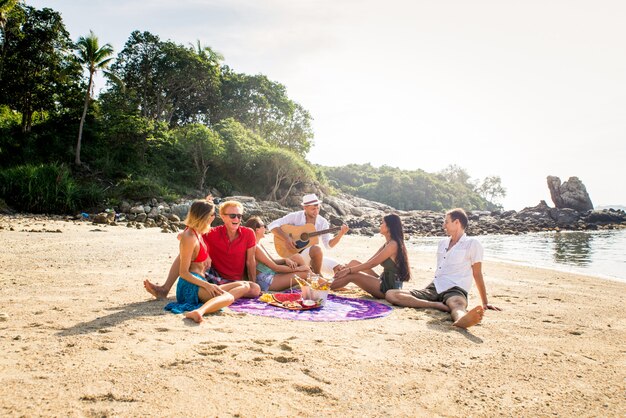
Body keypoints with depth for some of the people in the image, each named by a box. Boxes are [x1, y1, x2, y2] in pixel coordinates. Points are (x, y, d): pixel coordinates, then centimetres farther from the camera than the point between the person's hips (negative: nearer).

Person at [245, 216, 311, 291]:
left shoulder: (260, 245, 12)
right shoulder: (255, 247, -19)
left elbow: (273, 261, 14)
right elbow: (275, 267, -19)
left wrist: (285, 260, -7)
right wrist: (298, 269, -13)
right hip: (266, 282, -10)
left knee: (297, 257, 3)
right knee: (305, 273, -16)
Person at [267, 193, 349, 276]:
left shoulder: (322, 222, 2)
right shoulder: (295, 216, -10)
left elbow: (328, 244, 1)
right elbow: (272, 226, -16)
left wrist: (340, 234, -15)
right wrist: (286, 238, -28)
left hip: (315, 256, 5)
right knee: (317, 249, -36)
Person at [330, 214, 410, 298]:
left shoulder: (393, 244, -17)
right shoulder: (388, 244, 13)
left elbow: (372, 263, -18)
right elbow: (370, 261, 12)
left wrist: (349, 270, -15)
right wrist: (348, 269, 4)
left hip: (390, 287, -9)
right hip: (384, 282, 9)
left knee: (351, 276, -17)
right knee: (354, 263, 7)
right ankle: (332, 284, 8)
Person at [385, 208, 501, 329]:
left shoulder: (472, 243, 1)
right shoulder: (443, 243, 20)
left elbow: (477, 274, 2)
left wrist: (485, 303, 4)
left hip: (455, 290, -6)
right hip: (434, 288, 6)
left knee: (457, 305, -43)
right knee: (390, 294, -17)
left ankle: (463, 319, -79)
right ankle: (441, 306, -30)